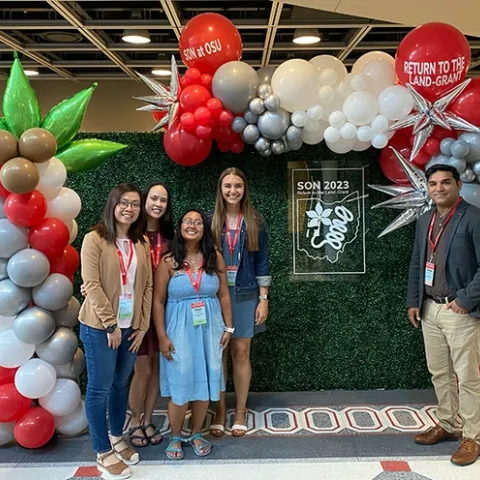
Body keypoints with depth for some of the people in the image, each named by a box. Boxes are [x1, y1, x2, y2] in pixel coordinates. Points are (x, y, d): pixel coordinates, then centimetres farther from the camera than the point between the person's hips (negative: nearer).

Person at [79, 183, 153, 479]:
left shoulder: (143, 243, 6)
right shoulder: (95, 239, -9)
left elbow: (147, 286, 6)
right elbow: (92, 285, -14)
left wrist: (143, 326, 1)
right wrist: (111, 324, -14)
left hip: (131, 326, 5)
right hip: (99, 326, -5)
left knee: (121, 384, 17)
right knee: (100, 388, 5)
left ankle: (116, 437, 36)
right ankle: (103, 452, 19)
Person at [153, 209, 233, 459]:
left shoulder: (214, 257, 0)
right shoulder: (168, 261, -7)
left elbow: (224, 295, 4)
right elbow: (158, 301, -5)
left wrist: (228, 327, 4)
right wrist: (162, 336, -8)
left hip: (209, 328, 2)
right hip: (179, 329, -2)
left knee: (204, 383, 10)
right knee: (180, 385, 4)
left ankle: (196, 434, 30)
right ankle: (175, 437, 26)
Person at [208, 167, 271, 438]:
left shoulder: (255, 222, 1)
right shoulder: (211, 221, 2)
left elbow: (262, 263, 2)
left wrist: (263, 299, -2)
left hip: (245, 294, 0)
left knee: (241, 352, 5)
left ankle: (241, 411, 19)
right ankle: (220, 411, 20)